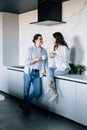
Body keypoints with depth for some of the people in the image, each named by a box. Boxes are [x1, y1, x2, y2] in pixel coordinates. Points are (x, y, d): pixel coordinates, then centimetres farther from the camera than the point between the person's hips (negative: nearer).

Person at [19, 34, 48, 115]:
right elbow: (27, 62, -5)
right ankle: (26, 108, 23)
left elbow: (46, 61, 12)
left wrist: (44, 69, -5)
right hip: (29, 72, -3)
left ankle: (24, 104, 16)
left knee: (38, 91, -6)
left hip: (37, 73, 3)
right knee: (26, 91, 0)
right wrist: (36, 60, -18)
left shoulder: (44, 50, 10)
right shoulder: (30, 49, -1)